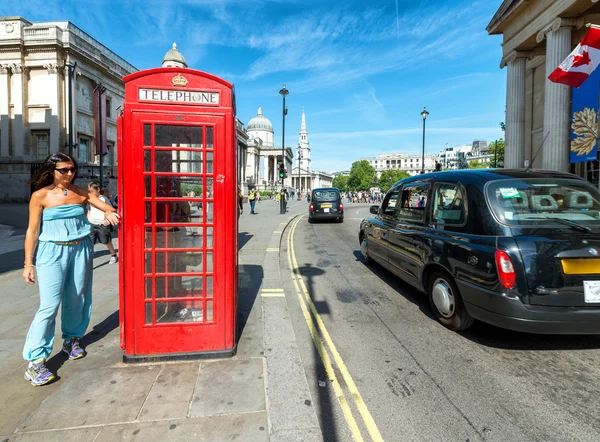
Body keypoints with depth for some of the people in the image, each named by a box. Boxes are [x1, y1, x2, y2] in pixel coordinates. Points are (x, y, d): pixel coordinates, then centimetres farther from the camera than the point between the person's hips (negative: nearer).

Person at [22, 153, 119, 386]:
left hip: (81, 249, 4)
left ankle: (71, 340, 33)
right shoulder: (40, 196, -3)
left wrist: (109, 212, -19)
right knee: (50, 305, -7)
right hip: (52, 252, -3)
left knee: (76, 299, 11)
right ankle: (35, 361, 2)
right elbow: (32, 231, -2)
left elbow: (106, 206, 7)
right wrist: (28, 263, -4)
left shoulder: (81, 193, 5)